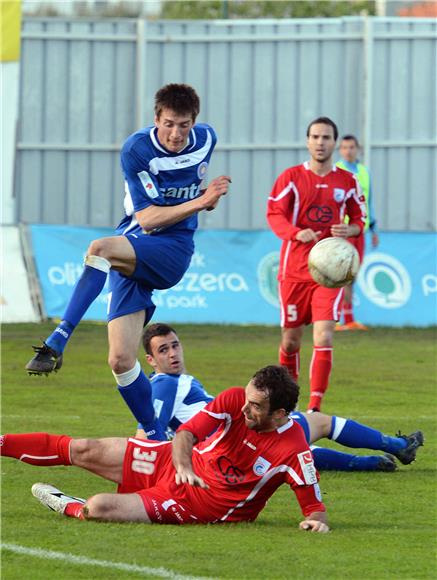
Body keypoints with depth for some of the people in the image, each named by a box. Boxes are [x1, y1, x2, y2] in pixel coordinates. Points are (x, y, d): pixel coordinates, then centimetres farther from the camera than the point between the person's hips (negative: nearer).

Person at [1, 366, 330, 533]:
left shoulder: (293, 451, -26)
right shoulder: (236, 399, -15)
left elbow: (314, 505, -19)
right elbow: (187, 431, -17)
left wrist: (317, 521, -42)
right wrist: (183, 465, -36)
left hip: (193, 506, -4)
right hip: (171, 464, 4)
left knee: (99, 507, -21)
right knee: (83, 451, 3)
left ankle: (71, 508, 15)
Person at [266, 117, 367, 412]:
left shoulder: (348, 181, 6)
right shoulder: (291, 177, 1)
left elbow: (359, 218, 14)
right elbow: (274, 214, -4)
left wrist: (350, 229, -10)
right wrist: (296, 233, -24)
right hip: (294, 269, 0)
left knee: (324, 337, -14)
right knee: (291, 339, 7)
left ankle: (315, 408, -15)